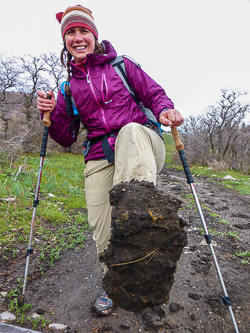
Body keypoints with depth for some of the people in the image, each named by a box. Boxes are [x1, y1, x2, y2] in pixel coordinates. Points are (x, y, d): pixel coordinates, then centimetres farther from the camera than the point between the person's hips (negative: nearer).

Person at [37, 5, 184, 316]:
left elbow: (153, 93, 11)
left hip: (141, 149, -2)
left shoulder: (121, 65, 14)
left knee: (131, 130, -37)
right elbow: (67, 137, 17)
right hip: (100, 159, 2)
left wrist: (165, 110, -12)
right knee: (102, 229, -4)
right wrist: (52, 114, -2)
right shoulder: (69, 87, 20)